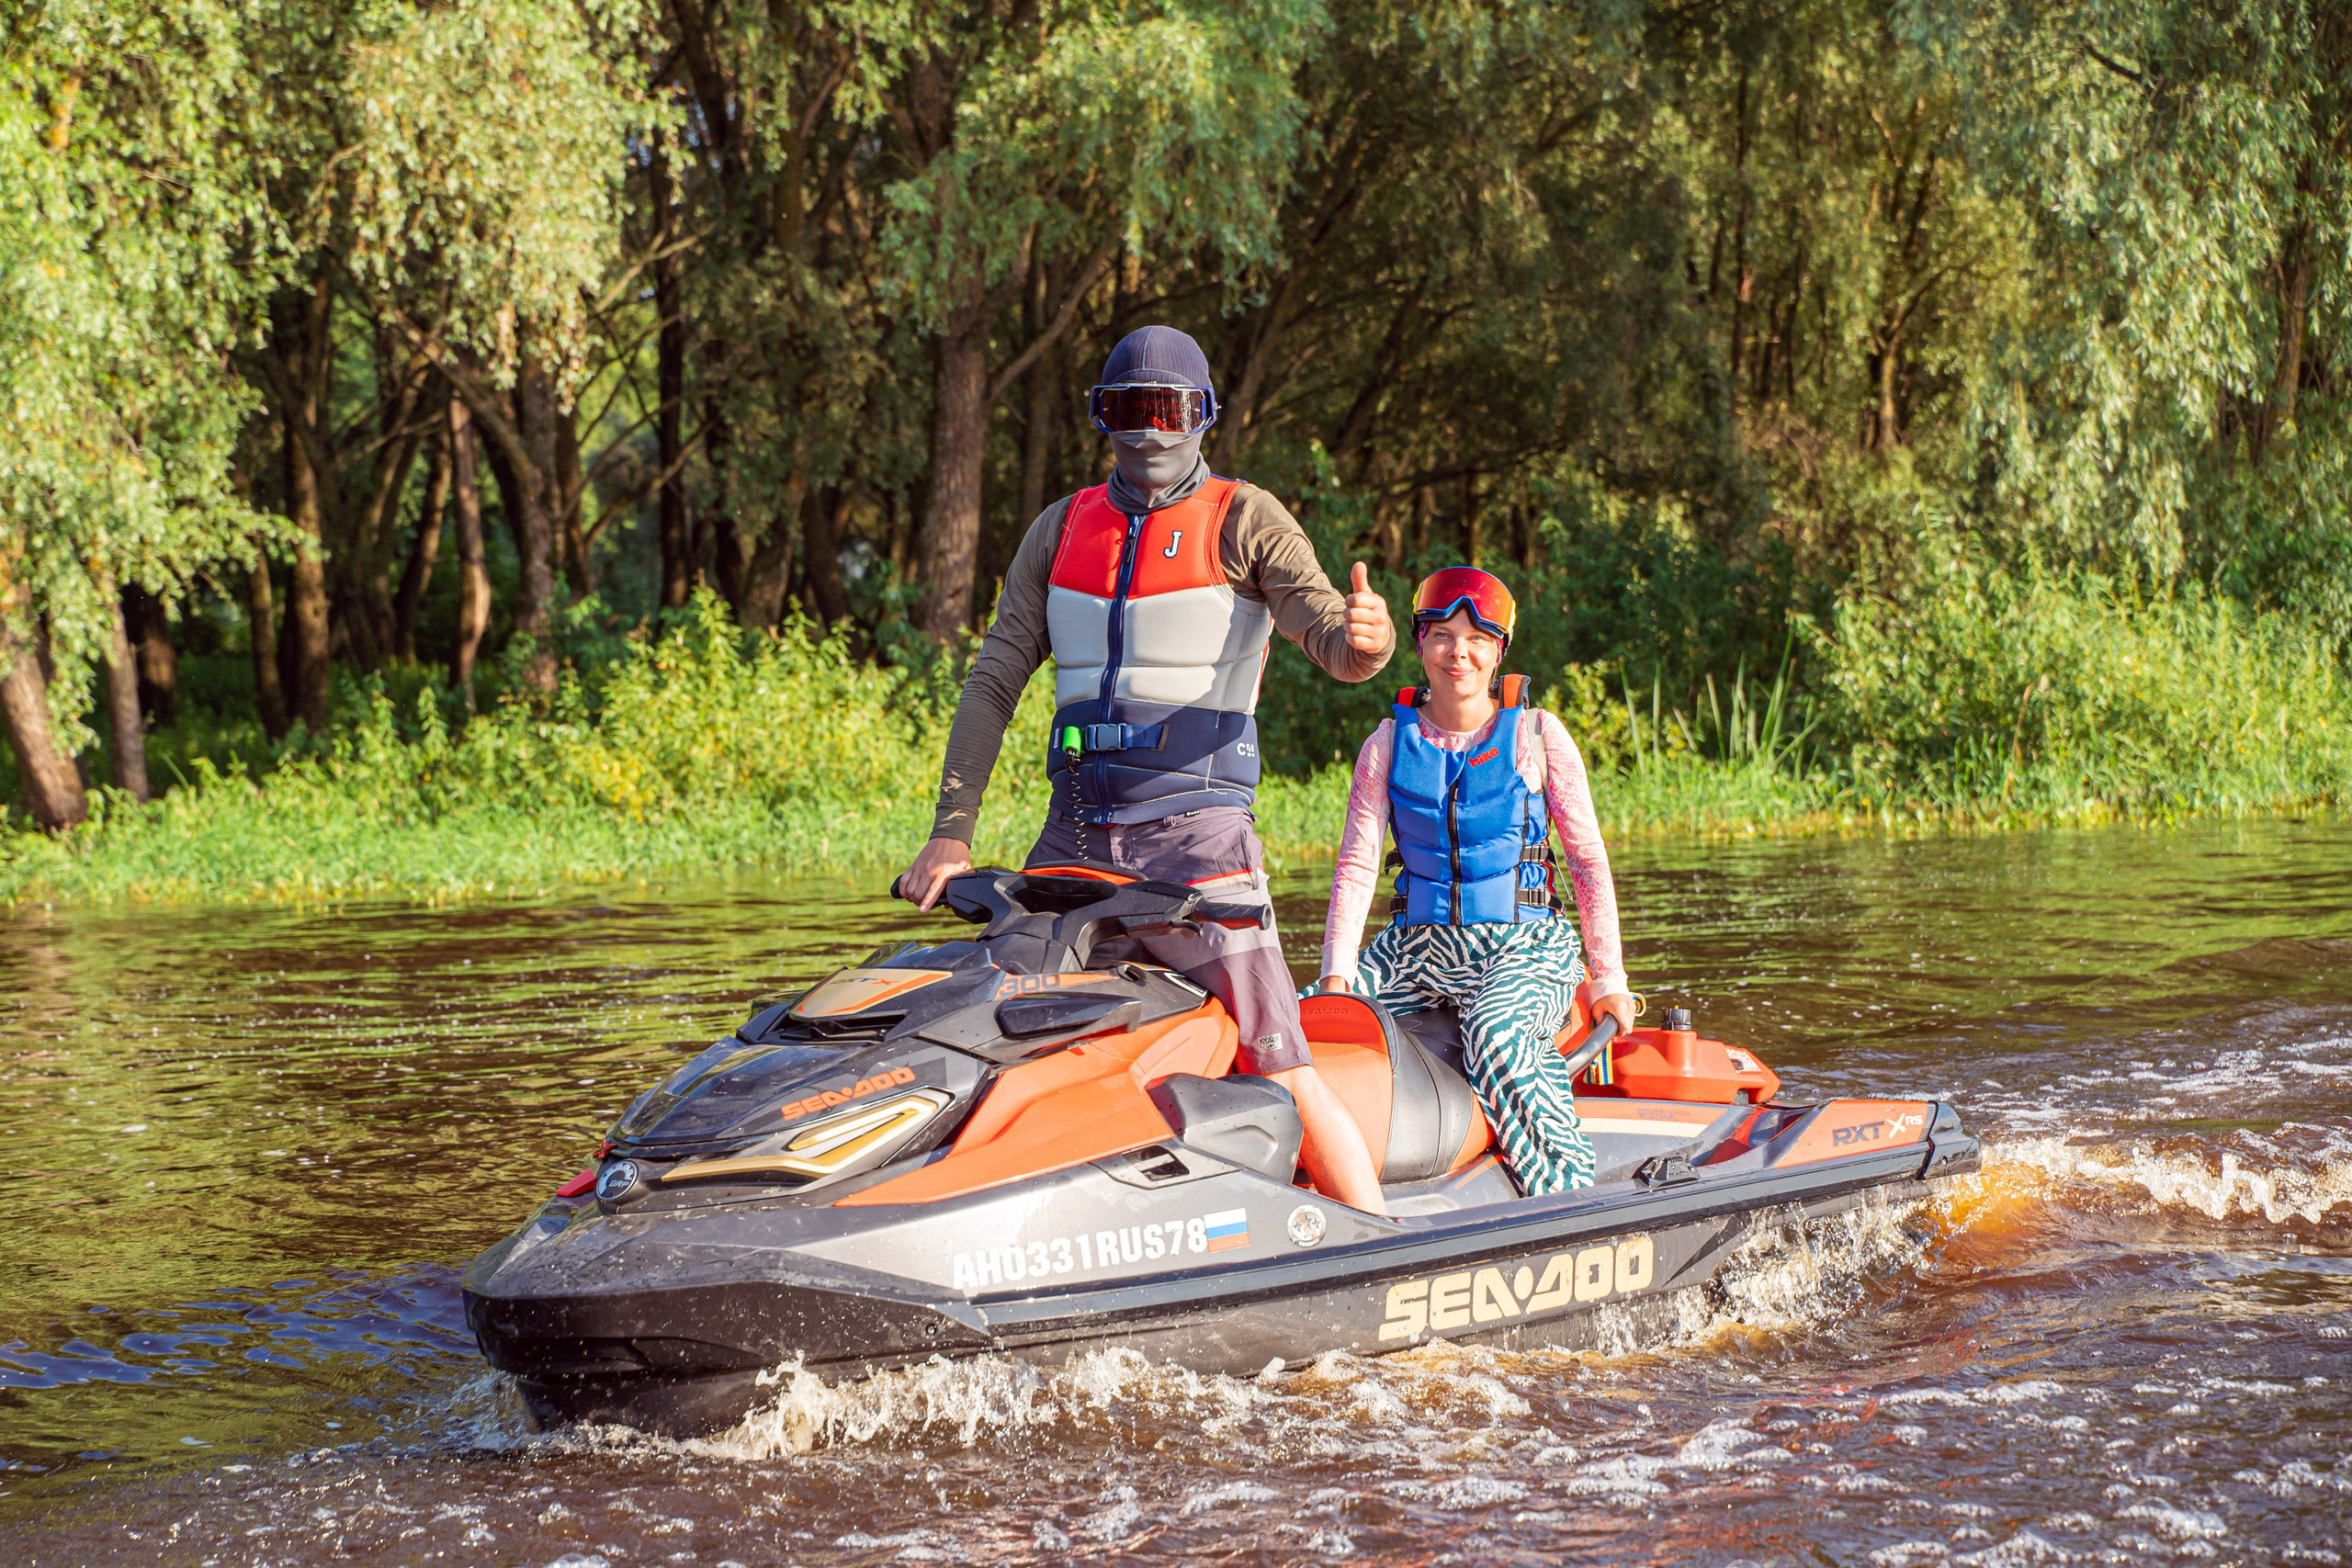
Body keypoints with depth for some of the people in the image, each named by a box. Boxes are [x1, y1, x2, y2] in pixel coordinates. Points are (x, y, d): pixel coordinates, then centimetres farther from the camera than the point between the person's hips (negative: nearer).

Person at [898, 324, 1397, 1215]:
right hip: (1075, 834, 5)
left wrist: (1366, 636, -37)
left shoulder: (1244, 521, 1)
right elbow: (994, 681, 11)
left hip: (1195, 835, -5)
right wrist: (951, 832, 2)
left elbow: (1331, 642, -11)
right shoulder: (1062, 530, 14)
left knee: (1280, 1070, -10)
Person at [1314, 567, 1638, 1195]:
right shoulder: (1390, 743, 8)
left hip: (1527, 947, -4)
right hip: (1416, 947, 4)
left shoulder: (1536, 735, 1)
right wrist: (1337, 970, -11)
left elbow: (1589, 858, 2)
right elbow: (1357, 861, 3)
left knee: (1496, 1034, -36)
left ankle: (1570, 1198, -33)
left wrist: (1608, 979, -3)